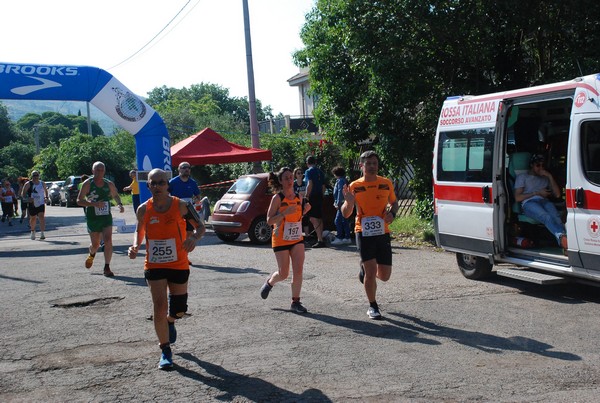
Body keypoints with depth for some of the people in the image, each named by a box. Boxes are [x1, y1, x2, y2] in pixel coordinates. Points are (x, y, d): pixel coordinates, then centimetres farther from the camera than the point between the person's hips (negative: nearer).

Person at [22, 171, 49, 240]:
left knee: (42, 217, -17)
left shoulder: (42, 183, 7)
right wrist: (27, 198, -23)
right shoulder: (28, 184, -3)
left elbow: (45, 190, 26)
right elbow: (23, 194, -4)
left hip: (41, 204, 1)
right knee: (33, 218, 11)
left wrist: (46, 197, 8)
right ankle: (33, 232, 34)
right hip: (32, 205, -1)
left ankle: (42, 233, -22)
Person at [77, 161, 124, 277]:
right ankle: (91, 255, 46)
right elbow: (79, 200, -10)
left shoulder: (109, 184, 3)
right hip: (93, 218, -2)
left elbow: (115, 195, 21)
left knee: (108, 240, -15)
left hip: (107, 217, 2)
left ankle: (107, 267, -9)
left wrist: (119, 204, 1)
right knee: (95, 244, 9)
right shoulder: (87, 184, -7)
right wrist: (94, 204, -24)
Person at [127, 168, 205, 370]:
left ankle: (169, 321, 48)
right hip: (154, 266, 0)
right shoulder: (143, 209, -4)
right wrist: (135, 246, -8)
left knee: (179, 310, 10)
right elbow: (139, 231, 13)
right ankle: (165, 352, 7)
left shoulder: (181, 206, -11)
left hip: (179, 265, 0)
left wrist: (194, 237, -25)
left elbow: (200, 226, -2)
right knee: (159, 306, -7)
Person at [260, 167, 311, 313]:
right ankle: (269, 283, 34)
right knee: (283, 274, 1)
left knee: (298, 271, -6)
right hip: (280, 240, -4)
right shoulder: (277, 198, -10)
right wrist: (285, 213, -27)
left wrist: (305, 211, -2)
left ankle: (295, 302, 3)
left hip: (297, 239, 4)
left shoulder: (298, 197, 6)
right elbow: (269, 220, -14)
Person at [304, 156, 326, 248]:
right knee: (319, 219, 14)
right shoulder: (320, 172, 16)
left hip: (312, 196, -8)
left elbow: (310, 185, -19)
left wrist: (306, 196, -16)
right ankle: (320, 240, 20)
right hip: (320, 197, 8)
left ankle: (320, 240, -21)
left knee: (313, 219, -11)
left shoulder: (309, 171, -7)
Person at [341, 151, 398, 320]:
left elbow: (394, 202, 20)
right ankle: (373, 307, 14)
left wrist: (392, 213, -3)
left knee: (384, 275, 6)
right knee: (371, 271, -6)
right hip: (364, 233, -3)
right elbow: (346, 214, 1)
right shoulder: (355, 186, -2)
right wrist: (348, 202, -21)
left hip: (383, 232, 3)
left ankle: (364, 268, 40)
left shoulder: (386, 183, 4)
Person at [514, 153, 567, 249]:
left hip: (544, 201, 3)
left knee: (556, 216, -36)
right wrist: (537, 193, 2)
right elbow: (517, 197, 8)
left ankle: (564, 241, -63)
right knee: (546, 216, -40)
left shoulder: (545, 178, 32)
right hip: (529, 202, -3)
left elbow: (557, 195, 20)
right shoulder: (522, 177, 22)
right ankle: (562, 237, -67)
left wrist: (550, 176, 13)